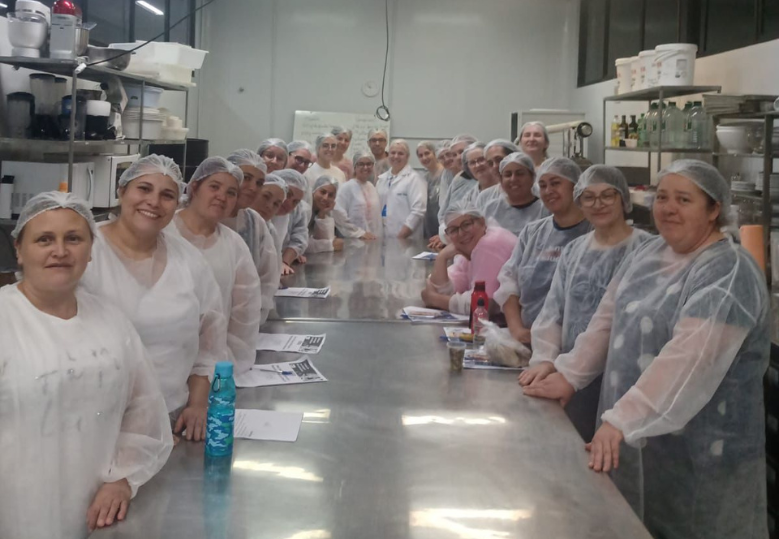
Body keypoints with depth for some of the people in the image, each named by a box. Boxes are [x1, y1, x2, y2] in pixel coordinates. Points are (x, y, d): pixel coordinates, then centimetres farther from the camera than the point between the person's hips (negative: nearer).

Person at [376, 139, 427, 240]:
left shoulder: (414, 178, -5)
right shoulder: (382, 178, 13)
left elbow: (418, 211, -14)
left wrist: (401, 237, -18)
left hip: (406, 239, -5)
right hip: (383, 237, 5)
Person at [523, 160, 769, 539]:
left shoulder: (728, 274, -20)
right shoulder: (650, 253, 7)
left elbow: (688, 358, -31)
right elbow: (608, 318, 13)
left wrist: (621, 420, -37)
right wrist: (569, 375, 6)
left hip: (700, 454, -7)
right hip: (637, 439, 7)